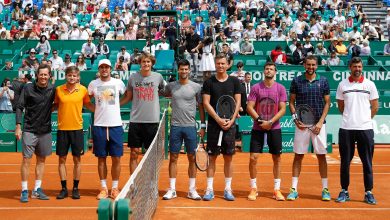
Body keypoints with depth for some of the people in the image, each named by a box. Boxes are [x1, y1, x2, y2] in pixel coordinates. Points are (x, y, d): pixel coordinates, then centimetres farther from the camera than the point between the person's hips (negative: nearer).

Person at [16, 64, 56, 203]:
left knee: (41, 160, 9)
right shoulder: (28, 88, -5)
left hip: (45, 130, 3)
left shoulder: (52, 89, 2)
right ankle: (24, 191, 5)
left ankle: (37, 190, 19)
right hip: (29, 130, -3)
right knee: (26, 159, -4)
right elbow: (20, 107, -4)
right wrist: (18, 126, -10)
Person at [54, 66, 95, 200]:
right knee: (62, 159, 5)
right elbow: (55, 105, 14)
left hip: (77, 128, -1)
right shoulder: (58, 90, 1)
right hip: (62, 128, 1)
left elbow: (88, 104, 12)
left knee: (77, 159, 5)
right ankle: (64, 188, 16)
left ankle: (75, 188, 15)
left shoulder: (83, 90, 0)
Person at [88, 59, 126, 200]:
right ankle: (103, 188, 13)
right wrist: (94, 108, 6)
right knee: (101, 158, 4)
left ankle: (115, 188, 11)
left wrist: (117, 104, 7)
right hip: (99, 125, 0)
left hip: (116, 125, 0)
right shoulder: (93, 84, 5)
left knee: (116, 158, 1)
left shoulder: (118, 83, 4)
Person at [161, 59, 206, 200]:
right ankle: (172, 189, 11)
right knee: (173, 158, 3)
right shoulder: (171, 86, 5)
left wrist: (203, 126, 2)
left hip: (191, 126, -1)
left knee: (192, 158, 4)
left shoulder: (196, 87, 1)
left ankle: (192, 190, 13)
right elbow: (164, 95, 25)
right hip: (175, 126, 1)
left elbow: (201, 107, 5)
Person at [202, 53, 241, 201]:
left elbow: (238, 102, 3)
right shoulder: (209, 82, 3)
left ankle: (228, 189, 13)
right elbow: (206, 103, -2)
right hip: (213, 124, -1)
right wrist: (218, 119, -12)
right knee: (212, 157, 2)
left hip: (229, 124, 1)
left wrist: (232, 120, -9)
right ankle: (209, 189, 7)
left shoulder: (234, 81, 6)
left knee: (228, 157, 5)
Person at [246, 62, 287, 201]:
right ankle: (253, 188, 10)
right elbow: (249, 107, -2)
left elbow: (282, 109, -3)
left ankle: (277, 189, 17)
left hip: (274, 128, 1)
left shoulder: (280, 88, 3)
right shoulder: (256, 88, 2)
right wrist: (260, 120, -15)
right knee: (253, 158, -5)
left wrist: (270, 122, -15)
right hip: (258, 128, -1)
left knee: (277, 159, 6)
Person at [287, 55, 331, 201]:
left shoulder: (323, 81, 3)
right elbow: (291, 102, 8)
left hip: (318, 124, 0)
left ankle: (325, 189, 12)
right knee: (298, 155, 3)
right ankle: (294, 189, 8)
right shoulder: (296, 81, 3)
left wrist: (320, 122, -6)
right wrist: (295, 119, -6)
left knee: (321, 155, 3)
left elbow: (327, 103, 4)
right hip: (302, 124, 0)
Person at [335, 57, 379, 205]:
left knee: (367, 162, 3)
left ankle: (368, 192, 11)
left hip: (365, 128, 0)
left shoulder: (369, 84, 4)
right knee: (345, 161, 4)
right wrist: (350, 118, 9)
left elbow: (375, 107, 8)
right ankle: (344, 191, 14)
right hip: (346, 128, 1)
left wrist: (365, 119, 7)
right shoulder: (342, 85, 6)